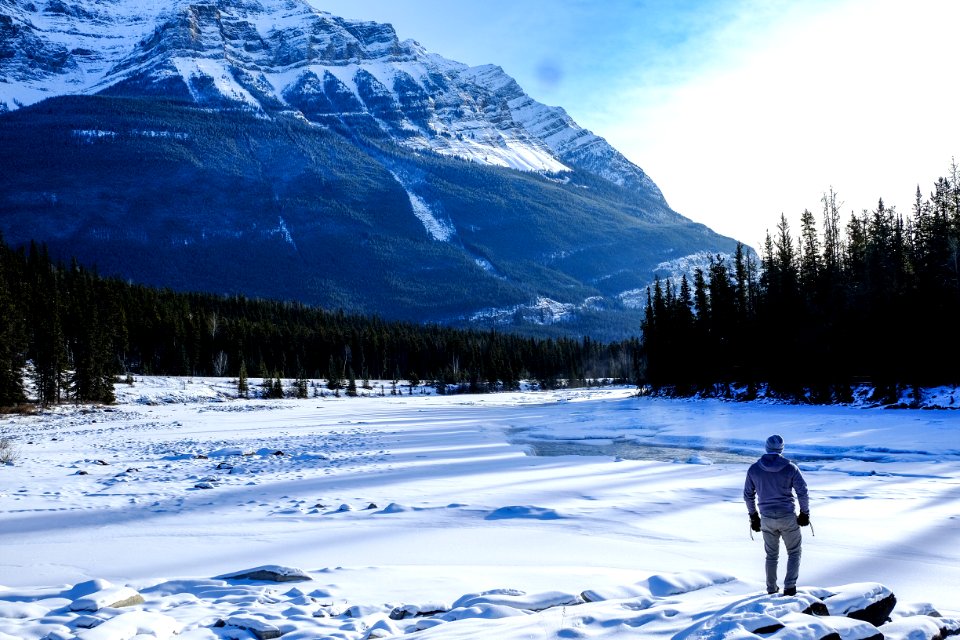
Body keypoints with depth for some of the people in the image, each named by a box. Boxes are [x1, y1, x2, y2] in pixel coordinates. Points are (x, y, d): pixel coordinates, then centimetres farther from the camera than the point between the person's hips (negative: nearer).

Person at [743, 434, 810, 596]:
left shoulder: (754, 469, -3)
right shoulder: (790, 468, -10)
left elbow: (748, 495, 5)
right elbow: (802, 492, -9)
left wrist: (753, 516, 17)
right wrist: (805, 513, 5)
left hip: (766, 519, 2)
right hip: (788, 517, -2)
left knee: (771, 555, 18)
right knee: (794, 552, 14)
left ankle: (771, 590, 23)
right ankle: (789, 587, 4)